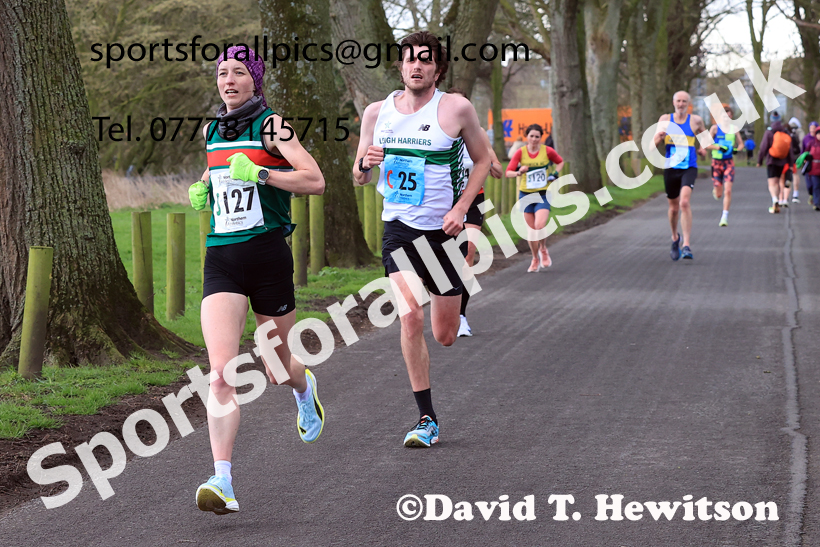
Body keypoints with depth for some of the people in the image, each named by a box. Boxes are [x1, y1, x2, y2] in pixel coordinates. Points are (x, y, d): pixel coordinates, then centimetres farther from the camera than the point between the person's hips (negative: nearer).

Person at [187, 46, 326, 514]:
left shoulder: (271, 125, -6)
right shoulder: (212, 131, 12)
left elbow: (316, 180, -13)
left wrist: (260, 174, -22)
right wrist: (203, 190, 12)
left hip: (268, 254, -3)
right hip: (222, 260, 4)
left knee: (277, 368, 14)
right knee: (221, 373, -15)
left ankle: (305, 387, 53)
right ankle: (223, 482, -21)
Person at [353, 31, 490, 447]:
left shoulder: (456, 109, -6)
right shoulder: (377, 112, 2)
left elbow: (482, 160, 5)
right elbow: (358, 178, 12)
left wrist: (460, 208, -9)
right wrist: (365, 164, -13)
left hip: (443, 230, -1)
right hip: (398, 227, 1)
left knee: (445, 337, 6)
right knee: (410, 318, -17)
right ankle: (426, 419, -8)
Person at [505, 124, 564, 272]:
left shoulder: (548, 151, -2)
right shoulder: (520, 153, -2)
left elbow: (560, 162, 17)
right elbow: (508, 172, -7)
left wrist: (555, 173, -1)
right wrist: (519, 172, -27)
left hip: (544, 194, -2)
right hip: (526, 194, 2)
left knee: (540, 225, -19)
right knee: (531, 230, 4)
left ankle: (543, 250, 9)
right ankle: (535, 259, 23)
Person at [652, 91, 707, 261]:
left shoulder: (696, 120, 2)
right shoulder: (665, 119, 5)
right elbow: (653, 145, 3)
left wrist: (703, 148, 4)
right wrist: (659, 136, -19)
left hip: (689, 168, -2)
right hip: (670, 168, 2)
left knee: (684, 202, -23)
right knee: (674, 208, 11)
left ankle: (686, 246, -25)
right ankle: (675, 237, 40)